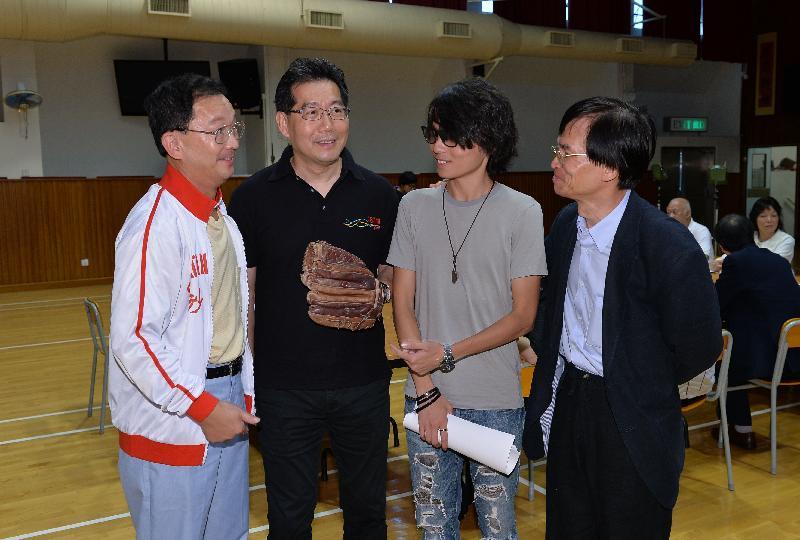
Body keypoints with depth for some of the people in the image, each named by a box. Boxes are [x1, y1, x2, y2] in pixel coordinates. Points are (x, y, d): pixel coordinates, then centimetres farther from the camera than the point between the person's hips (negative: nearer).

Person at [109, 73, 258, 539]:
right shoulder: (155, 223, -19)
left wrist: (244, 393, 13)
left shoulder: (223, 216, 9)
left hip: (227, 405, 8)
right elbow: (133, 338, -23)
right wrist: (202, 408, -20)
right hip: (172, 422, -8)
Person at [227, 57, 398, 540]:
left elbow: (395, 278, 8)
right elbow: (241, 293, 0)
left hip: (364, 381, 2)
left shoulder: (379, 194, -2)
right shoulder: (254, 197, -6)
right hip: (284, 386, -1)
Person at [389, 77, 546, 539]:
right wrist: (427, 391, -7)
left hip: (496, 401, -2)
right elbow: (403, 305, 1)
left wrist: (449, 354, -17)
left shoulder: (522, 213, -7)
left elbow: (522, 315, -6)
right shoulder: (415, 208, 1)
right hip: (426, 397, 3)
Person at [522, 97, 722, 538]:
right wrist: (544, 349, 8)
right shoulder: (565, 223, -1)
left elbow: (699, 348, -13)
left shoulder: (668, 245, -23)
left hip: (631, 424, -6)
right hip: (566, 404, 6)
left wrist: (637, 391, -2)